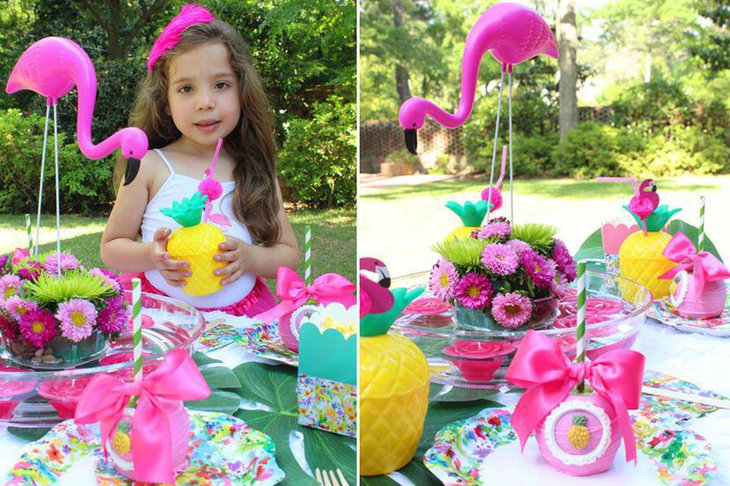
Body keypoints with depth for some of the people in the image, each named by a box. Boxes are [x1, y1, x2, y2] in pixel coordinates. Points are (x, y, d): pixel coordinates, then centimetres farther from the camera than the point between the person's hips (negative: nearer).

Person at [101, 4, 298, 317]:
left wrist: (249, 258, -11)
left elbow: (289, 254, 10)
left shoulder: (255, 173, 5)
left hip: (240, 309, 2)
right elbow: (111, 248, 7)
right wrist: (151, 255, -14)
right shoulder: (150, 167, 0)